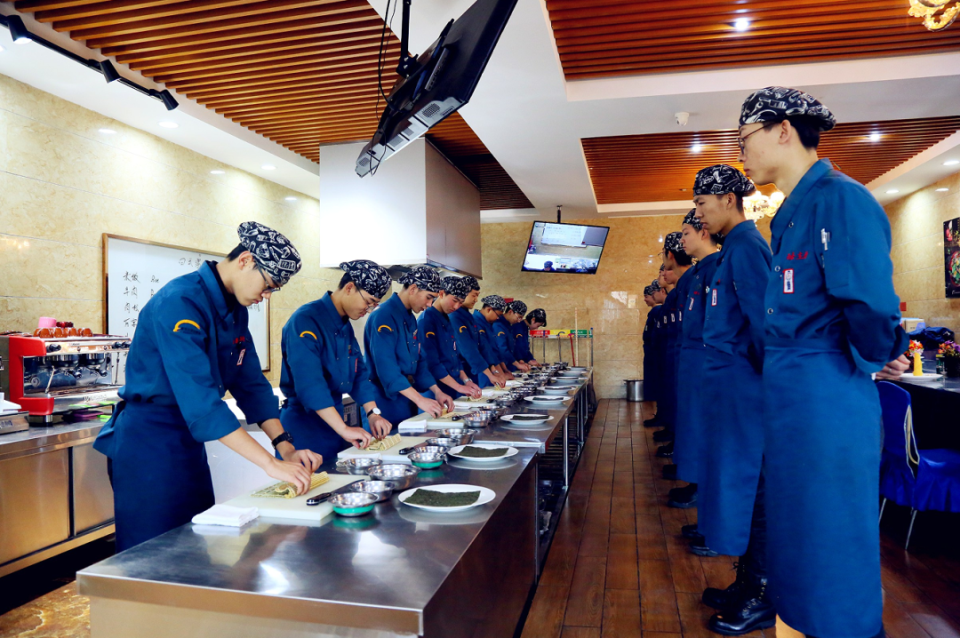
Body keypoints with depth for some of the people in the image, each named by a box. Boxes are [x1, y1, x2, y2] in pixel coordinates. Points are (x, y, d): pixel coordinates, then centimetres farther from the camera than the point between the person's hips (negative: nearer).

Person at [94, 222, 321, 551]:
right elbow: (200, 399, -32)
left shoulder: (236, 309, 4)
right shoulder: (179, 303, -24)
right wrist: (271, 464, -33)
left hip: (187, 442, 9)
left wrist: (284, 446, -6)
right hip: (148, 445, -9)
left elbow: (250, 383, 6)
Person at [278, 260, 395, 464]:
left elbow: (360, 372, 13)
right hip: (304, 427, -8)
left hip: (334, 421, 8)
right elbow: (309, 383, -28)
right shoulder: (305, 320, -19)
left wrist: (372, 413, 0)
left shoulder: (345, 326, 9)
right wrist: (343, 428, -30)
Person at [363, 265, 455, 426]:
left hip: (407, 401, 9)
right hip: (386, 403, -9)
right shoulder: (384, 316, -18)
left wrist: (437, 391, 5)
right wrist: (419, 399, -26)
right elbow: (386, 366, -25)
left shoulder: (411, 318, 12)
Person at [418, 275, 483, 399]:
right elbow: (431, 362, -21)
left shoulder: (447, 320, 12)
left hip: (453, 389, 8)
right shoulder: (427, 319, -15)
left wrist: (466, 381, 4)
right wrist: (459, 387, -20)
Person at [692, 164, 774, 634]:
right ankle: (748, 584, 28)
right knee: (736, 479, 15)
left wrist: (766, 380, -16)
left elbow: (760, 319, -19)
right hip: (732, 385, 10)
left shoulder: (745, 246, -14)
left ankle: (763, 598, 13)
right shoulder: (734, 247, 16)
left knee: (746, 482, -1)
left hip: (743, 385, -10)